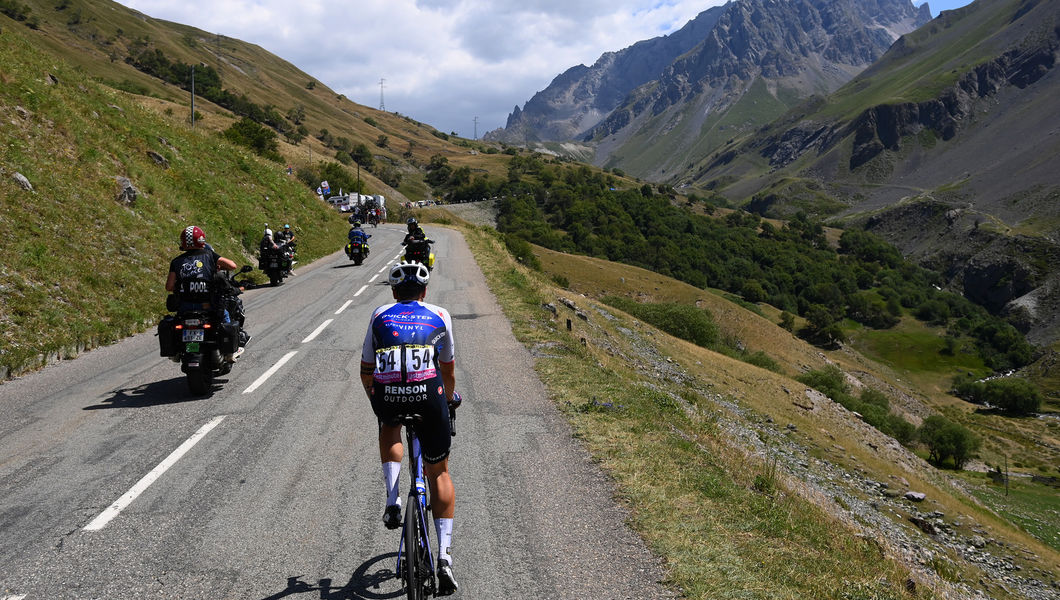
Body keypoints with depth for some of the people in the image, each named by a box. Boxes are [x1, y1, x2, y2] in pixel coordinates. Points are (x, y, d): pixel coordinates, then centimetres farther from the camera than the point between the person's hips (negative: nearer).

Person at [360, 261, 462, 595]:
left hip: (386, 394, 1)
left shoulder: (380, 315, 24)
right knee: (439, 472, 16)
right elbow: (448, 369, 34)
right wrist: (450, 398, 53)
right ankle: (444, 556, 5)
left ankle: (392, 501, 17)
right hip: (428, 393, 0)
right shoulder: (440, 316, 23)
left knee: (389, 428, 37)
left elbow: (366, 370, 30)